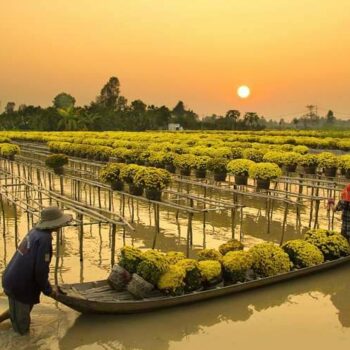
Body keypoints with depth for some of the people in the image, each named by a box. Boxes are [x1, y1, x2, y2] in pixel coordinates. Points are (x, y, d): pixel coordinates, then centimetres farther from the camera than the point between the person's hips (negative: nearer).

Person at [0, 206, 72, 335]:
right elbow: (41, 269, -22)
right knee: (21, 329, 9)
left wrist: (45, 286, 21)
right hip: (19, 285, -9)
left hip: (12, 279, 9)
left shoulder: (35, 231, 5)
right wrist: (47, 290, -6)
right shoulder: (44, 238, -22)